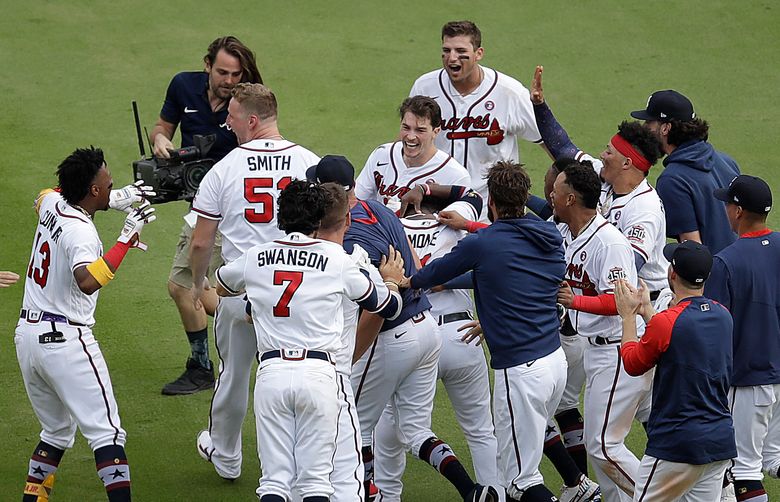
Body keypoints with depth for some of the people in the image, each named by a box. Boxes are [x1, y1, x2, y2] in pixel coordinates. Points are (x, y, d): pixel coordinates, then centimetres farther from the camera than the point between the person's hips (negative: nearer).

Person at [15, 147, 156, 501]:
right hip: (64, 339, -9)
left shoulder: (51, 203, 6)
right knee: (106, 432, -9)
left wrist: (113, 200, 25)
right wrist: (126, 238, -31)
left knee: (57, 432, 21)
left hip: (26, 336, 9)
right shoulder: (80, 231, -18)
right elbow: (87, 282, -35)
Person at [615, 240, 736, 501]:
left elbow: (633, 364, 0)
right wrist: (647, 310, 26)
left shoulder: (666, 322, -16)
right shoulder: (723, 315, 5)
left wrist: (628, 315, 11)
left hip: (678, 446, -7)